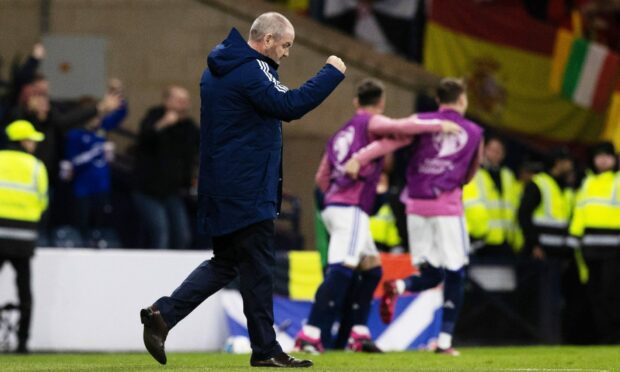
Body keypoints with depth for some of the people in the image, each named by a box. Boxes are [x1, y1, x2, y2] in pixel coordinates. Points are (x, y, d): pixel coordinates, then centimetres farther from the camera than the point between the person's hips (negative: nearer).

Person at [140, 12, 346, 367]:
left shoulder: (218, 68, 14)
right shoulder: (251, 71, -17)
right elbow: (290, 105, -22)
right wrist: (332, 73, -15)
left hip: (222, 188, 10)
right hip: (248, 189, -10)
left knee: (225, 262, 15)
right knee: (258, 267, -1)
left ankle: (162, 314, 5)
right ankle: (265, 349, 5)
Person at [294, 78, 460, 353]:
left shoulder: (340, 134, 24)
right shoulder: (370, 123, 2)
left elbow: (321, 178, 25)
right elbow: (397, 127, -19)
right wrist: (439, 126, -11)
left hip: (334, 206, 9)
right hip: (351, 209, -9)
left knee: (371, 270, 16)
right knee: (341, 271, -19)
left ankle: (358, 334, 10)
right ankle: (311, 334, -29)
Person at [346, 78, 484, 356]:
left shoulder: (422, 122, 6)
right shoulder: (474, 132, 10)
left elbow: (390, 138, -11)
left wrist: (359, 158, -19)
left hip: (416, 205, 2)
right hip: (448, 205, -2)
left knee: (431, 274, 12)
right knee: (454, 274, 6)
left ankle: (397, 287, -21)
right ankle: (445, 340, -3)